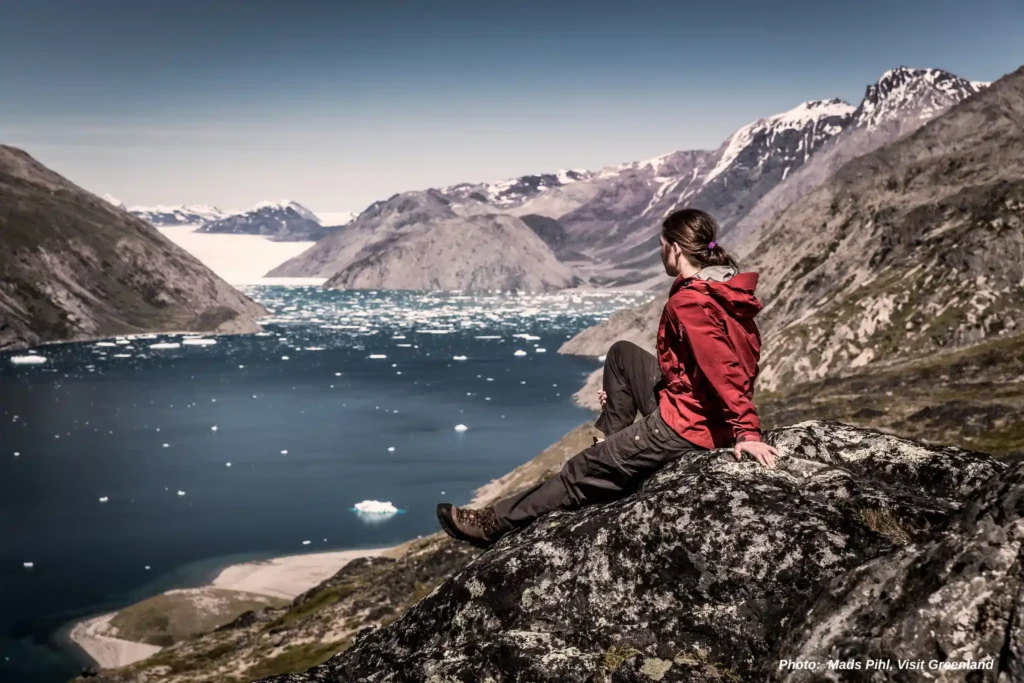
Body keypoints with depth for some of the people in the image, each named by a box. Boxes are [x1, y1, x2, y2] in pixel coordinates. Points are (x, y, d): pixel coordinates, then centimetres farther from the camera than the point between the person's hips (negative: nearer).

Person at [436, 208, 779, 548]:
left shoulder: (689, 302, -22)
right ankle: (613, 443, 23)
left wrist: (747, 431, -35)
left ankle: (495, 523, 14)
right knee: (621, 353, 21)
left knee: (582, 471, 1)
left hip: (684, 424, -9)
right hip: (696, 406, 9)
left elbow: (722, 367, -32)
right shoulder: (721, 289, 8)